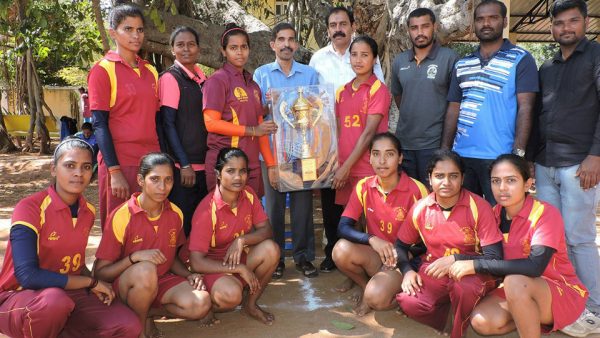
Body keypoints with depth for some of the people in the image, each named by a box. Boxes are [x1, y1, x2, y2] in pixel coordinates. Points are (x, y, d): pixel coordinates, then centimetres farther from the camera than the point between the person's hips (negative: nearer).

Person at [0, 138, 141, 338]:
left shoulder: (88, 212, 1)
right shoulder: (30, 209, -17)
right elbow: (28, 276, -26)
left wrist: (96, 288, -6)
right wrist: (91, 283, -19)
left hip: (68, 292, 5)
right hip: (20, 296, -5)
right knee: (55, 300, -40)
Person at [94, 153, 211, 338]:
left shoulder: (175, 214, -2)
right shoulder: (122, 216, -16)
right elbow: (100, 273, -13)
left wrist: (189, 275, -6)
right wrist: (134, 257, -29)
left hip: (162, 281, 4)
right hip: (125, 285, -4)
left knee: (201, 304, -24)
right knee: (146, 270, -39)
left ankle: (146, 313, 2)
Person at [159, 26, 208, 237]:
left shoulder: (203, 79, 13)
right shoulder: (170, 78, -6)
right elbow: (167, 124, -11)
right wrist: (184, 164, -15)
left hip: (203, 164, 7)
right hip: (181, 166, -7)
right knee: (181, 225, -1)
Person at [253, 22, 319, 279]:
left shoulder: (310, 74, 10)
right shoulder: (261, 74, 8)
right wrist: (267, 105, -15)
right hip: (272, 149, 0)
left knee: (302, 202, 3)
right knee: (274, 203, 4)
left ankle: (303, 256, 14)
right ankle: (275, 257, 15)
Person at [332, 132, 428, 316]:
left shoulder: (416, 190, -15)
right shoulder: (364, 186, -5)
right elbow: (343, 227, -11)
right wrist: (372, 239, -28)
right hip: (375, 254, 4)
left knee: (376, 297, -31)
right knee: (341, 250, -26)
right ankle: (366, 285, 2)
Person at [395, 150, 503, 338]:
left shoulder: (479, 207, -13)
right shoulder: (420, 208, -3)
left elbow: (495, 257, -16)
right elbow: (401, 245, 10)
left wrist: (455, 260, -27)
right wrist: (407, 271, -9)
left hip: (473, 272, -2)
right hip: (434, 270, 3)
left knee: (463, 287, -38)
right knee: (409, 302, -26)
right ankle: (446, 304, 6)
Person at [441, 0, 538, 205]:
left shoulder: (521, 59, -1)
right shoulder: (462, 65, 13)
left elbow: (525, 108, -8)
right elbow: (453, 109, 12)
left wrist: (518, 153, -17)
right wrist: (444, 150, 4)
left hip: (499, 157, -4)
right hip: (461, 154, 5)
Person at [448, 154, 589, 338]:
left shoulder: (545, 213, -21)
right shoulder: (495, 214, -3)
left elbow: (534, 267, -34)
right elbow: (492, 256, 3)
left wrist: (475, 265, -34)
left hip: (564, 294, -6)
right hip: (519, 290, 6)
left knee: (515, 282, -36)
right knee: (481, 322, -20)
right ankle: (534, 318, 5)